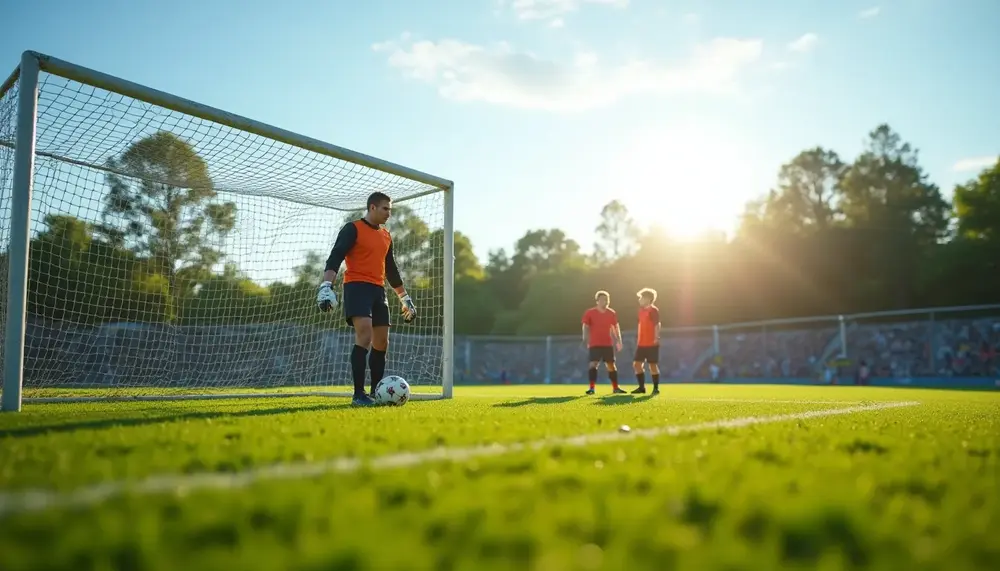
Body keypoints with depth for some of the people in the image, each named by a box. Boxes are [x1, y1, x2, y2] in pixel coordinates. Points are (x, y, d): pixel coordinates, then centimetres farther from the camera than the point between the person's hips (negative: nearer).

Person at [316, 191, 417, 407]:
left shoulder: (386, 236, 19)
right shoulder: (353, 229, -3)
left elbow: (391, 270, 27)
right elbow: (334, 258, -13)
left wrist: (405, 299, 27)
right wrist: (326, 286, -27)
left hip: (378, 290, 8)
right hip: (357, 286, -8)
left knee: (382, 343, 6)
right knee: (364, 335, -22)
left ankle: (375, 393, 18)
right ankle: (359, 394, -19)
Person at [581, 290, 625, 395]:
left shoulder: (612, 313, 5)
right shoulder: (589, 313, -5)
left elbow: (616, 327, 13)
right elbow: (586, 327, -5)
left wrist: (618, 341, 8)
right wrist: (585, 340, -16)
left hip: (608, 344, 3)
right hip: (594, 344, -3)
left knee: (611, 365, 9)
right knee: (593, 364, -14)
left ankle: (615, 387, 19)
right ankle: (592, 387, -12)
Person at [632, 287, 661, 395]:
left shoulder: (653, 310, -10)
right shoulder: (641, 310, 14)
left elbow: (657, 324, -18)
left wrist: (656, 338, -26)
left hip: (651, 344, -8)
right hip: (641, 343, 8)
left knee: (653, 365, -1)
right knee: (636, 364, 6)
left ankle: (656, 388, 10)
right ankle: (642, 387, 14)